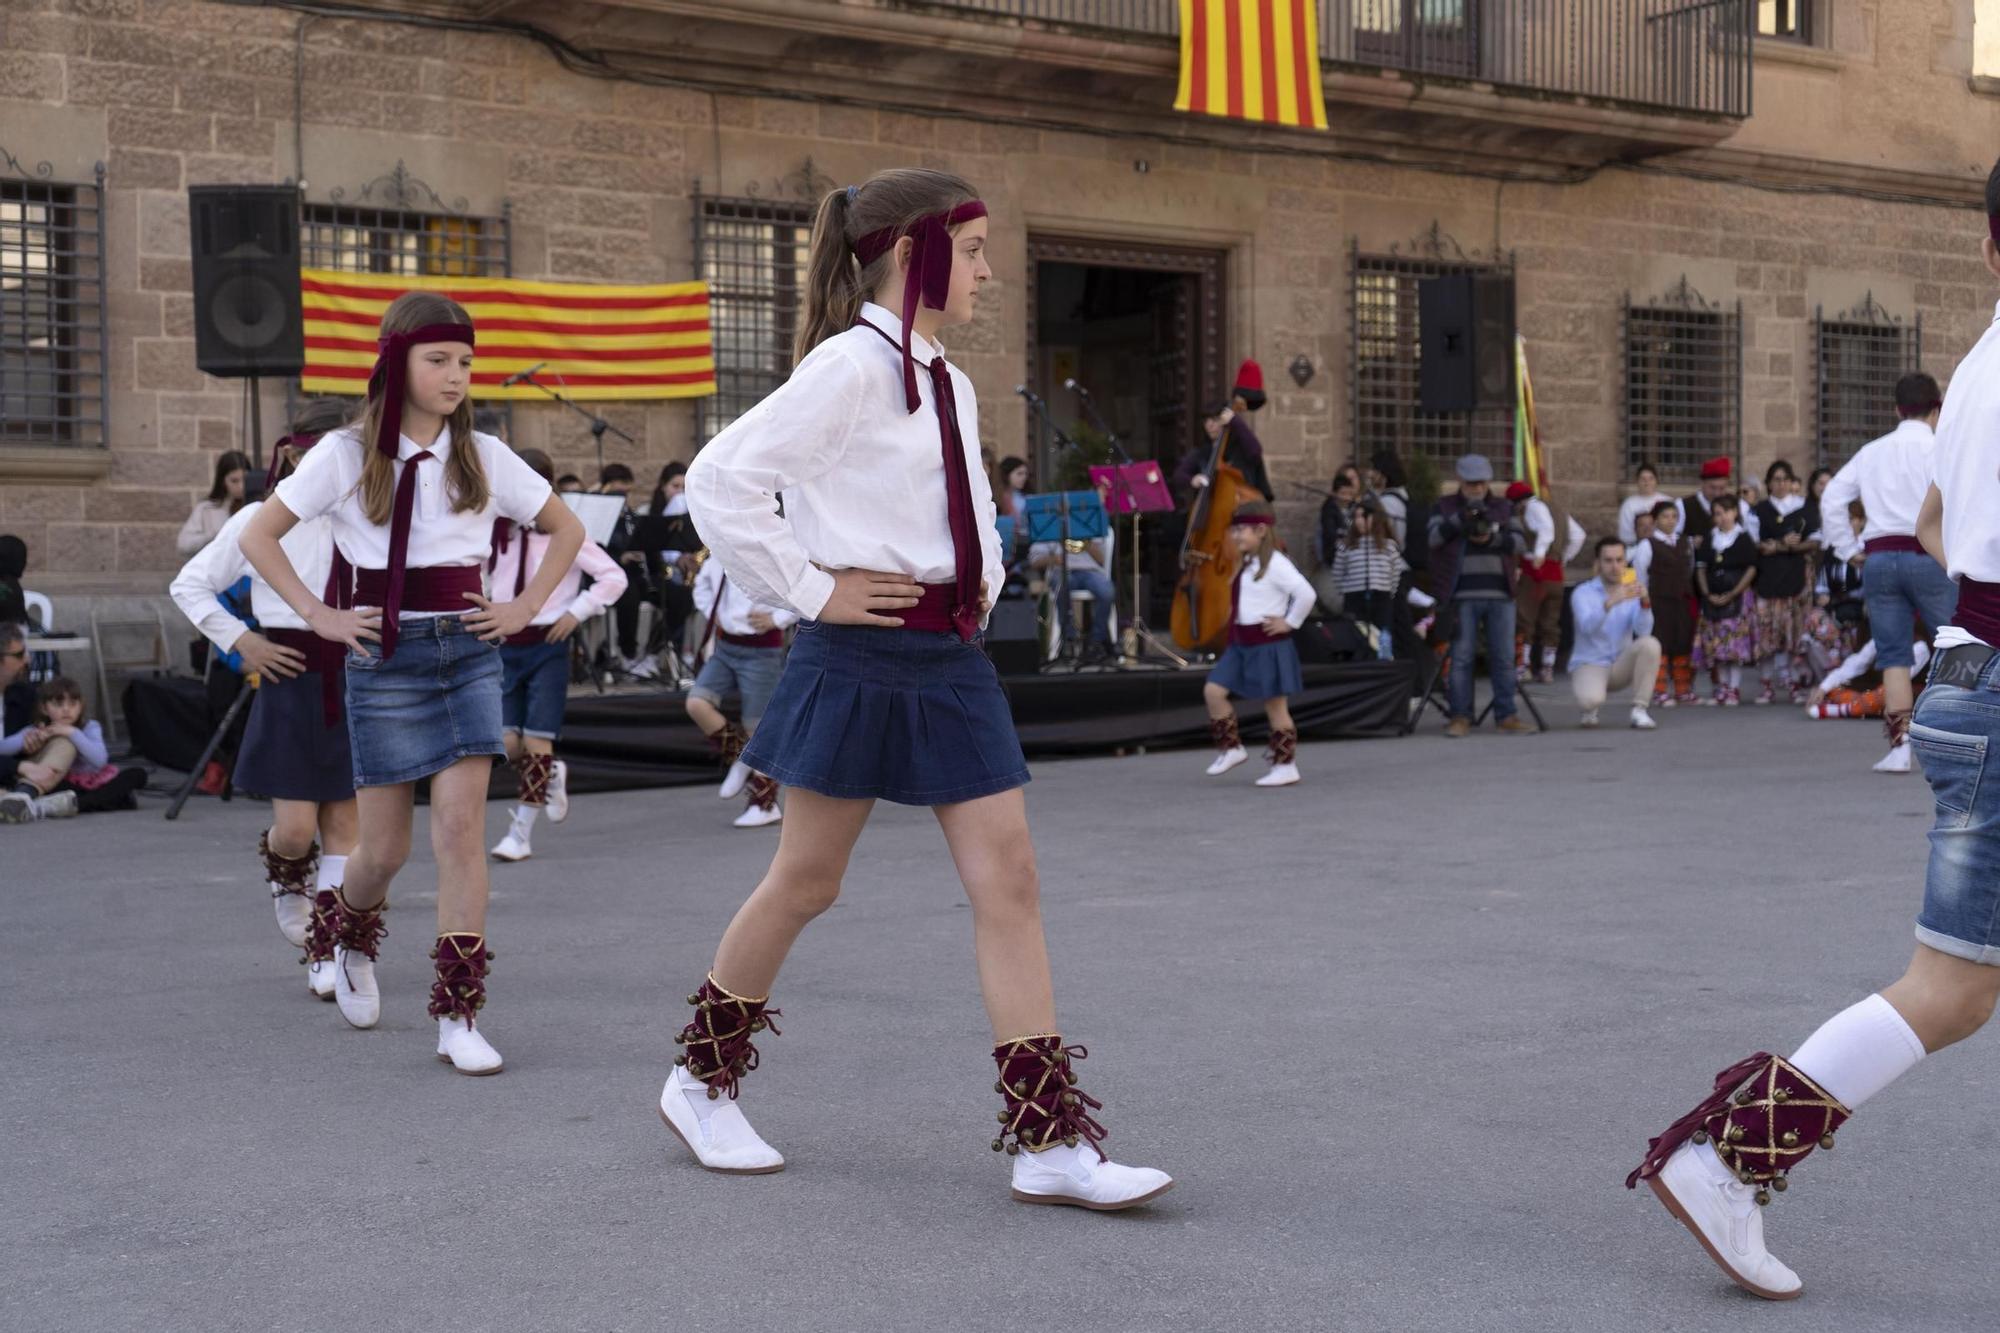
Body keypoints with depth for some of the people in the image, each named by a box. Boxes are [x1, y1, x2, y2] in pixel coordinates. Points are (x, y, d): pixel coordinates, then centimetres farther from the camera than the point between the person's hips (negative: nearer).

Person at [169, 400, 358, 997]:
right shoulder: (260, 521, -2)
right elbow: (189, 585, 7)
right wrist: (240, 641, -1)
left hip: (357, 680, 2)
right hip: (293, 681, -2)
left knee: (345, 824, 4)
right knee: (296, 829, -4)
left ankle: (328, 951, 14)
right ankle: (287, 883, 32)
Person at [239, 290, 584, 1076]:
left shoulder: (482, 457, 3)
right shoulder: (347, 455, -3)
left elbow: (566, 529, 15)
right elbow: (259, 538, 3)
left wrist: (525, 607, 4)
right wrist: (318, 615, -4)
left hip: (468, 651, 1)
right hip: (385, 658, -1)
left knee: (461, 825, -10)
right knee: (385, 847, 3)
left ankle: (458, 1016, -7)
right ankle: (351, 939, 38)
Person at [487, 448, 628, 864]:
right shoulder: (496, 533, 6)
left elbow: (614, 577, -3)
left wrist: (576, 612, -9)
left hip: (548, 646, -4)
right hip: (505, 646, 4)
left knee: (537, 740, -7)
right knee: (506, 742, -4)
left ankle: (521, 831, -1)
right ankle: (550, 776, 26)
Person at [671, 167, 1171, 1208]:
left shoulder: (950, 384, 14)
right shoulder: (849, 365, -11)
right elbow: (720, 479, -17)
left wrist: (983, 582, 14)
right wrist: (810, 590, -13)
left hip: (952, 658, 7)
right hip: (861, 655, -7)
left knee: (1008, 880, 0)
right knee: (806, 881, 4)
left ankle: (1051, 1143, 0)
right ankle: (701, 1083, 26)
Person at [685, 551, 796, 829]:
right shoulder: (718, 556, 6)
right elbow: (702, 585, 26)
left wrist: (776, 619, -18)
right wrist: (713, 614, 10)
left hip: (761, 651, -6)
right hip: (724, 646, 6)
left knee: (757, 727, 0)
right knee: (697, 704, -11)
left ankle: (765, 804, 13)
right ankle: (739, 758, 11)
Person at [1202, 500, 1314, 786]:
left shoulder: (1275, 564, -16)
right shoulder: (1247, 565, 12)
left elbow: (1306, 594, -25)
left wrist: (1290, 623, -16)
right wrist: (1234, 624, 14)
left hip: (1268, 644, -9)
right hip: (1241, 643, 9)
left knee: (1275, 705, 0)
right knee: (1213, 690, 1)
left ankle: (1285, 765, 9)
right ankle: (1231, 748, 13)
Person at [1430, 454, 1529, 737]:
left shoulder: (1504, 508, 16)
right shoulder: (1445, 507, 10)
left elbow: (1520, 542, 5)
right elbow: (1433, 538, -4)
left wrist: (1493, 539, -12)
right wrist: (1460, 519, -16)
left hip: (1500, 595, 2)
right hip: (1462, 596, -2)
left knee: (1504, 657, 2)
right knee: (1461, 657, -5)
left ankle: (1505, 715, 8)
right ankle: (1460, 717, -2)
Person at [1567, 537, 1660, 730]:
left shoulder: (1632, 591, 2)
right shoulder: (1583, 593, -8)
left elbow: (1643, 631, -16)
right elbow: (1587, 627, -29)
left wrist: (1645, 602, -34)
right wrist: (1610, 603, -44)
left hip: (1621, 665, 4)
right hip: (1589, 665, -4)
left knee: (1649, 644, -26)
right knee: (1591, 699, -37)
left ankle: (1639, 710, -17)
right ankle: (1590, 709, 4)